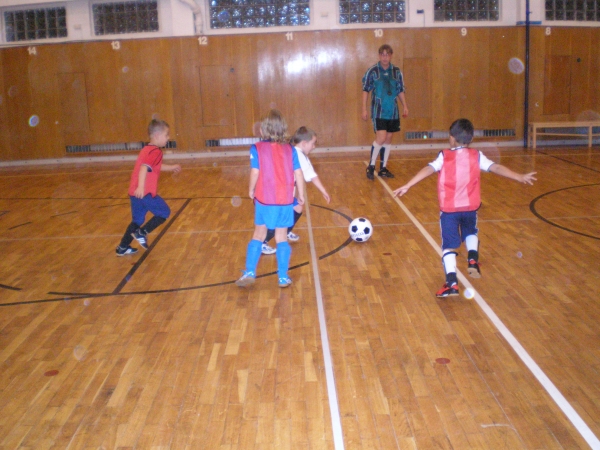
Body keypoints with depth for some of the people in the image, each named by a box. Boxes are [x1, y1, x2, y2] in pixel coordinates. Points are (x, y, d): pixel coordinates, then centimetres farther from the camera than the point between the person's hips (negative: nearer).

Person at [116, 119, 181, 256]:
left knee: (137, 220, 19)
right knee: (164, 213, 6)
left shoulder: (147, 150, 19)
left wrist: (172, 167, 48)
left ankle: (123, 248, 24)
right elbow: (144, 168, -28)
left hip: (135, 192, 9)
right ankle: (142, 233, 2)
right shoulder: (155, 151, -12)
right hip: (145, 192, -9)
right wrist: (141, 187, -39)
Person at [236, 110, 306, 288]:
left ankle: (249, 273, 8)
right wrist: (301, 195, 11)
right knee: (281, 237, 11)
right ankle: (283, 277, 10)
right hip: (285, 201, 1)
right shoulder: (290, 150, 2)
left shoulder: (257, 148, -5)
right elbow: (298, 174, 0)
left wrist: (251, 190, 6)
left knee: (258, 235, 15)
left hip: (264, 200, -1)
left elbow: (255, 173, -11)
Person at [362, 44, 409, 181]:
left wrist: (405, 106, 5)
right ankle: (371, 167, -1)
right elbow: (366, 90, -2)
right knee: (381, 138, -15)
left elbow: (400, 91, 13)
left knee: (388, 139, 8)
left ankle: (383, 168, 18)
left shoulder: (396, 71, 5)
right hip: (378, 111, -4)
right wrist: (364, 109, -6)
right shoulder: (372, 71, -5)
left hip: (392, 111, 5)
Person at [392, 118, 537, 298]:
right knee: (471, 233, 32)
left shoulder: (444, 156, -3)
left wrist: (407, 186, -20)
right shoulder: (477, 156, 3)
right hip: (470, 207, 3)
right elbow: (496, 168, 1)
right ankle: (473, 260, 10)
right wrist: (520, 177, 6)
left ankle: (452, 283, -12)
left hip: (449, 209, -3)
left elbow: (428, 169, -14)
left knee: (449, 246, 0)